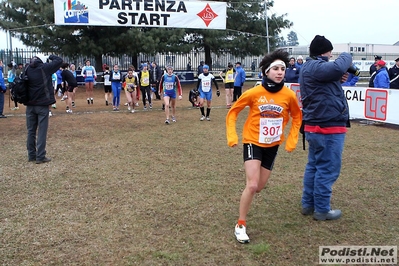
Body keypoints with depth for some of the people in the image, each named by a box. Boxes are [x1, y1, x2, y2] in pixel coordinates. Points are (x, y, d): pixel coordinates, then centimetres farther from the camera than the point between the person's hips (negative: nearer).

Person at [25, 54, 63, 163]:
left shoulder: (28, 69, 1)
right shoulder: (44, 68, -11)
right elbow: (59, 60, -4)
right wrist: (50, 56, 11)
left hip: (30, 105, 5)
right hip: (42, 105, -5)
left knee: (31, 131, 12)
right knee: (42, 131, -1)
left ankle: (31, 155, 19)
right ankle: (40, 156, 0)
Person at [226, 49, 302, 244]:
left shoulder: (289, 95, -11)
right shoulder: (254, 93, -17)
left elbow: (296, 117, 7)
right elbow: (233, 111, -4)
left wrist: (292, 140, 1)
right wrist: (232, 135, -11)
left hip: (272, 146, 4)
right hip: (253, 142, -3)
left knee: (259, 186, 11)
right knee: (252, 185, -16)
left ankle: (247, 197, 49)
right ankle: (240, 225, 1)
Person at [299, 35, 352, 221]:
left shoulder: (308, 67, 15)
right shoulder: (316, 67, -18)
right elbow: (338, 67, -36)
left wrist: (338, 80, 1)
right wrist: (346, 56, -13)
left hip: (315, 126, 10)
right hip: (328, 127, -10)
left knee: (314, 166, 16)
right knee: (327, 169, -1)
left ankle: (308, 204, 25)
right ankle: (322, 210, 9)